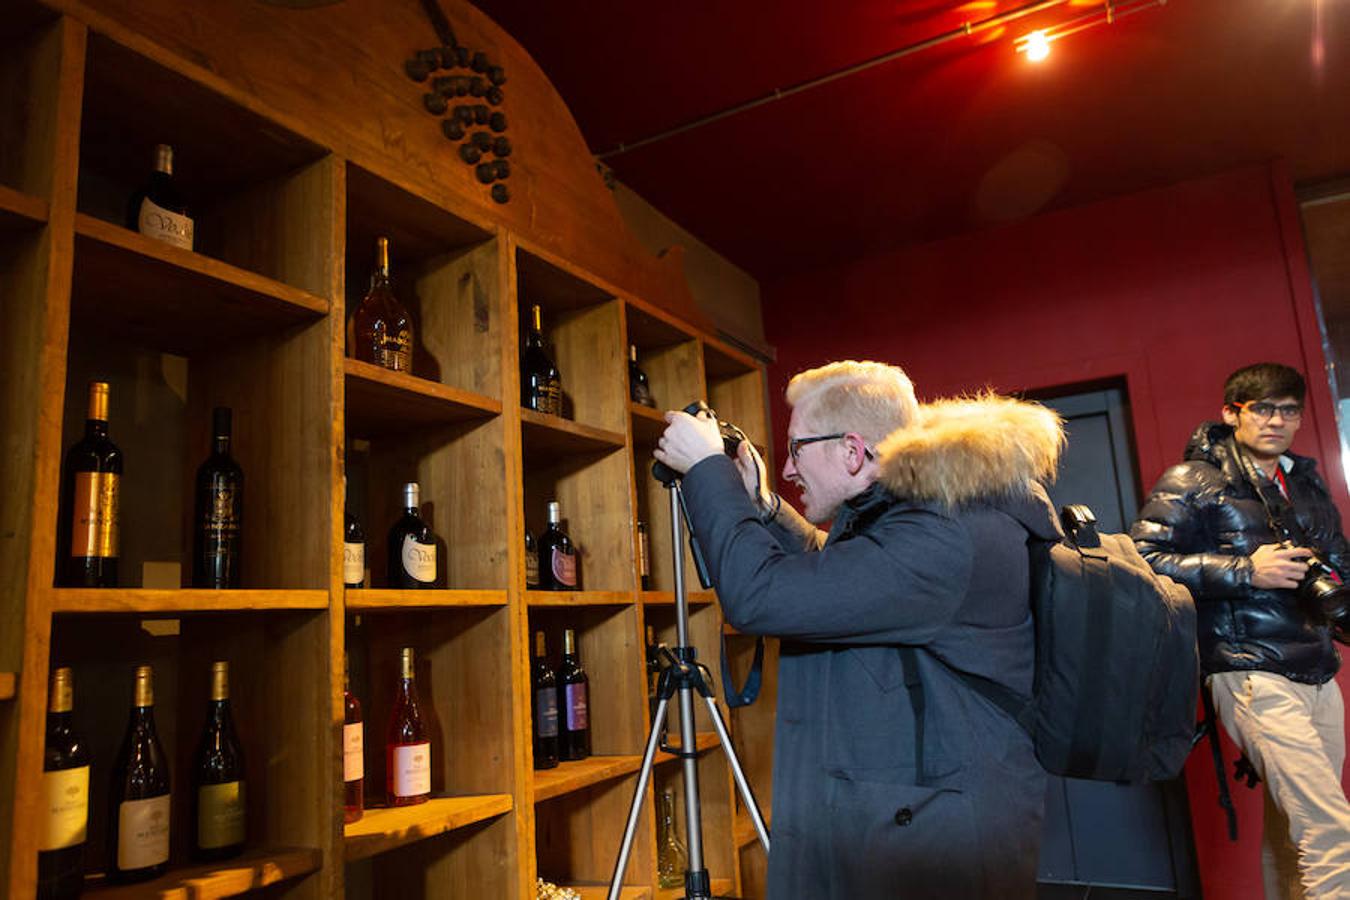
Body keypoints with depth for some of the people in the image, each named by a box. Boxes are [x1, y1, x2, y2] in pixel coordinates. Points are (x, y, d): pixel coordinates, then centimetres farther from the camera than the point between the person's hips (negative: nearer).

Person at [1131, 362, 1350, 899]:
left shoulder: (1307, 484, 20)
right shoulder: (1192, 482, -2)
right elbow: (1144, 558, -12)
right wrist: (1245, 572, -16)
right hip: (1253, 674, -7)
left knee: (1293, 828, 10)